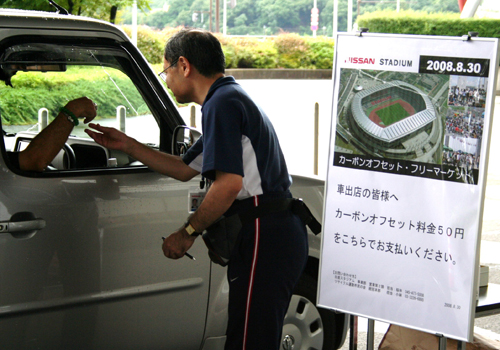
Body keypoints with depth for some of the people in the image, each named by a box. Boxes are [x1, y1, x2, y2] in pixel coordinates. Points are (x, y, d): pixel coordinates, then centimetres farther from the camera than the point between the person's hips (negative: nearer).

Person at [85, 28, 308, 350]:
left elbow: (229, 183, -22)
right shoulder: (233, 99, 23)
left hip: (265, 238, -11)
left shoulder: (222, 103, -12)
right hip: (281, 235, 11)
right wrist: (127, 146, 26)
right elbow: (185, 169, 28)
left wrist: (188, 232, -11)